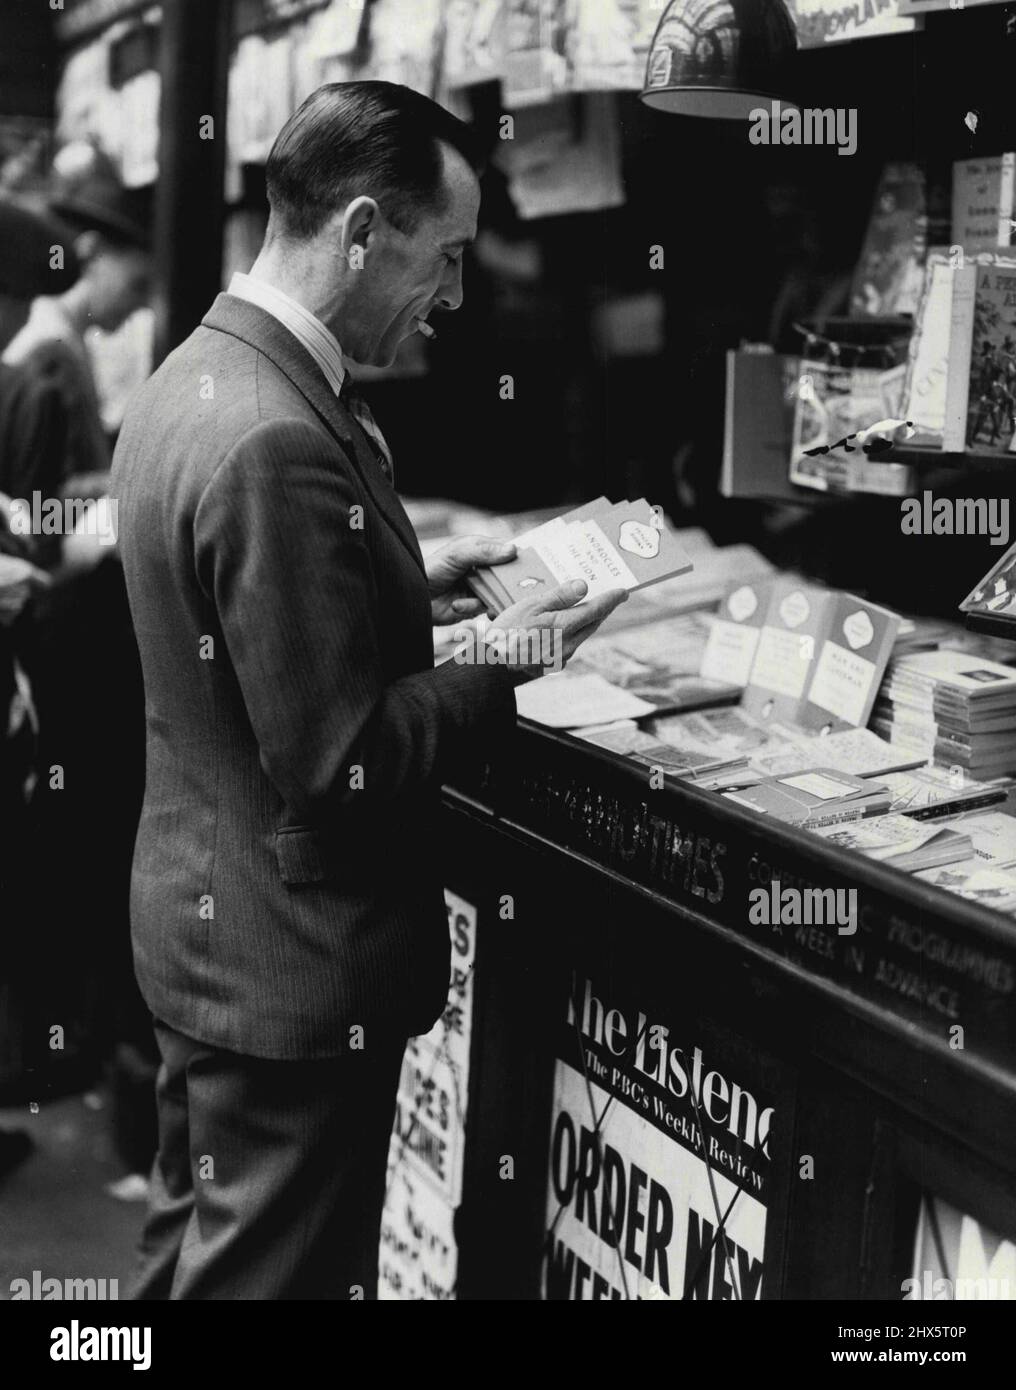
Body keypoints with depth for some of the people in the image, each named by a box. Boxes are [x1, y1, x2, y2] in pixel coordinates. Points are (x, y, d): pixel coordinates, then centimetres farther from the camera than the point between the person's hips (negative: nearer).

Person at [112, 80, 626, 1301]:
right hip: (292, 972, -10)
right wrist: (510, 663, -13)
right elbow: (336, 763, -24)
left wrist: (405, 591, 7)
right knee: (275, 1272, 8)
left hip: (201, 933, 10)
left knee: (193, 1253, 24)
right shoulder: (282, 442, -26)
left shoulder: (191, 378, 4)